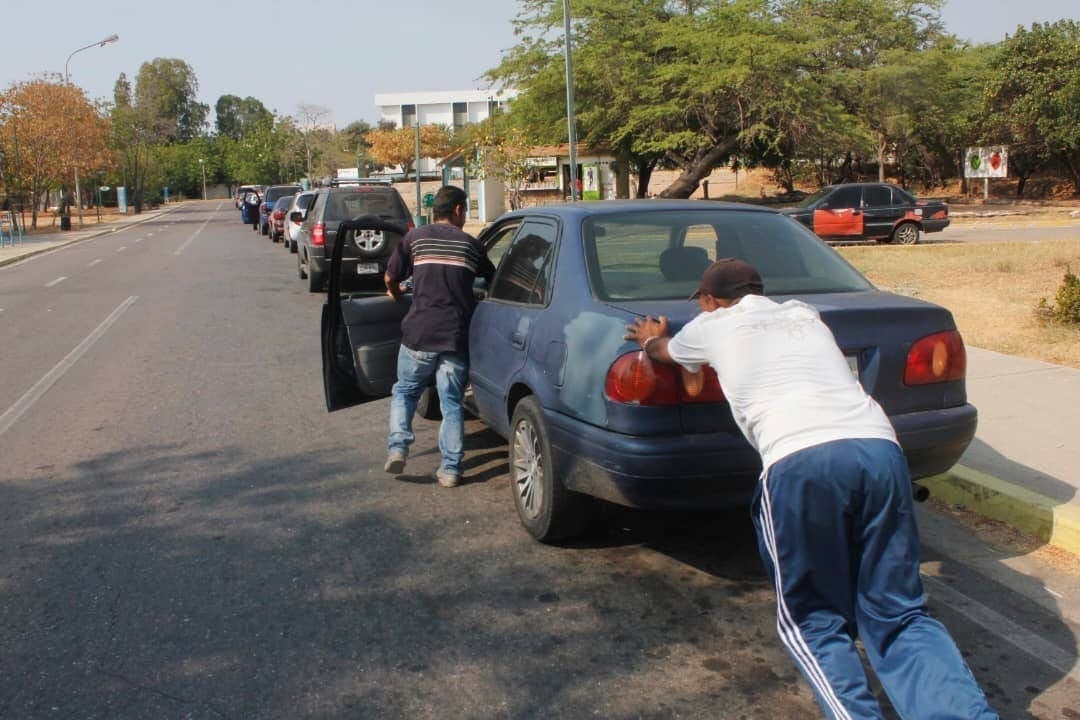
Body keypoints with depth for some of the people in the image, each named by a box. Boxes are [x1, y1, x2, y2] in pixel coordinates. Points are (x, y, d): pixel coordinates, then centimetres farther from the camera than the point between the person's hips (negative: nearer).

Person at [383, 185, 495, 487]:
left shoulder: (415, 237, 5)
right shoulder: (471, 244, 8)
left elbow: (390, 277, 8)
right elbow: (492, 280, 18)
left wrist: (395, 294, 30)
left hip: (419, 333, 0)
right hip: (457, 335, 1)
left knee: (404, 391, 18)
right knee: (452, 402, 8)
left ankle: (397, 445, 2)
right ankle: (450, 468, 8)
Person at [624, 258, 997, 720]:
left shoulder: (714, 325, 22)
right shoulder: (804, 314, 33)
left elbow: (661, 351, 44)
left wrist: (651, 338, 68)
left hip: (800, 463, -4)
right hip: (882, 450, 4)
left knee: (816, 620, 12)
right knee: (899, 614, 12)